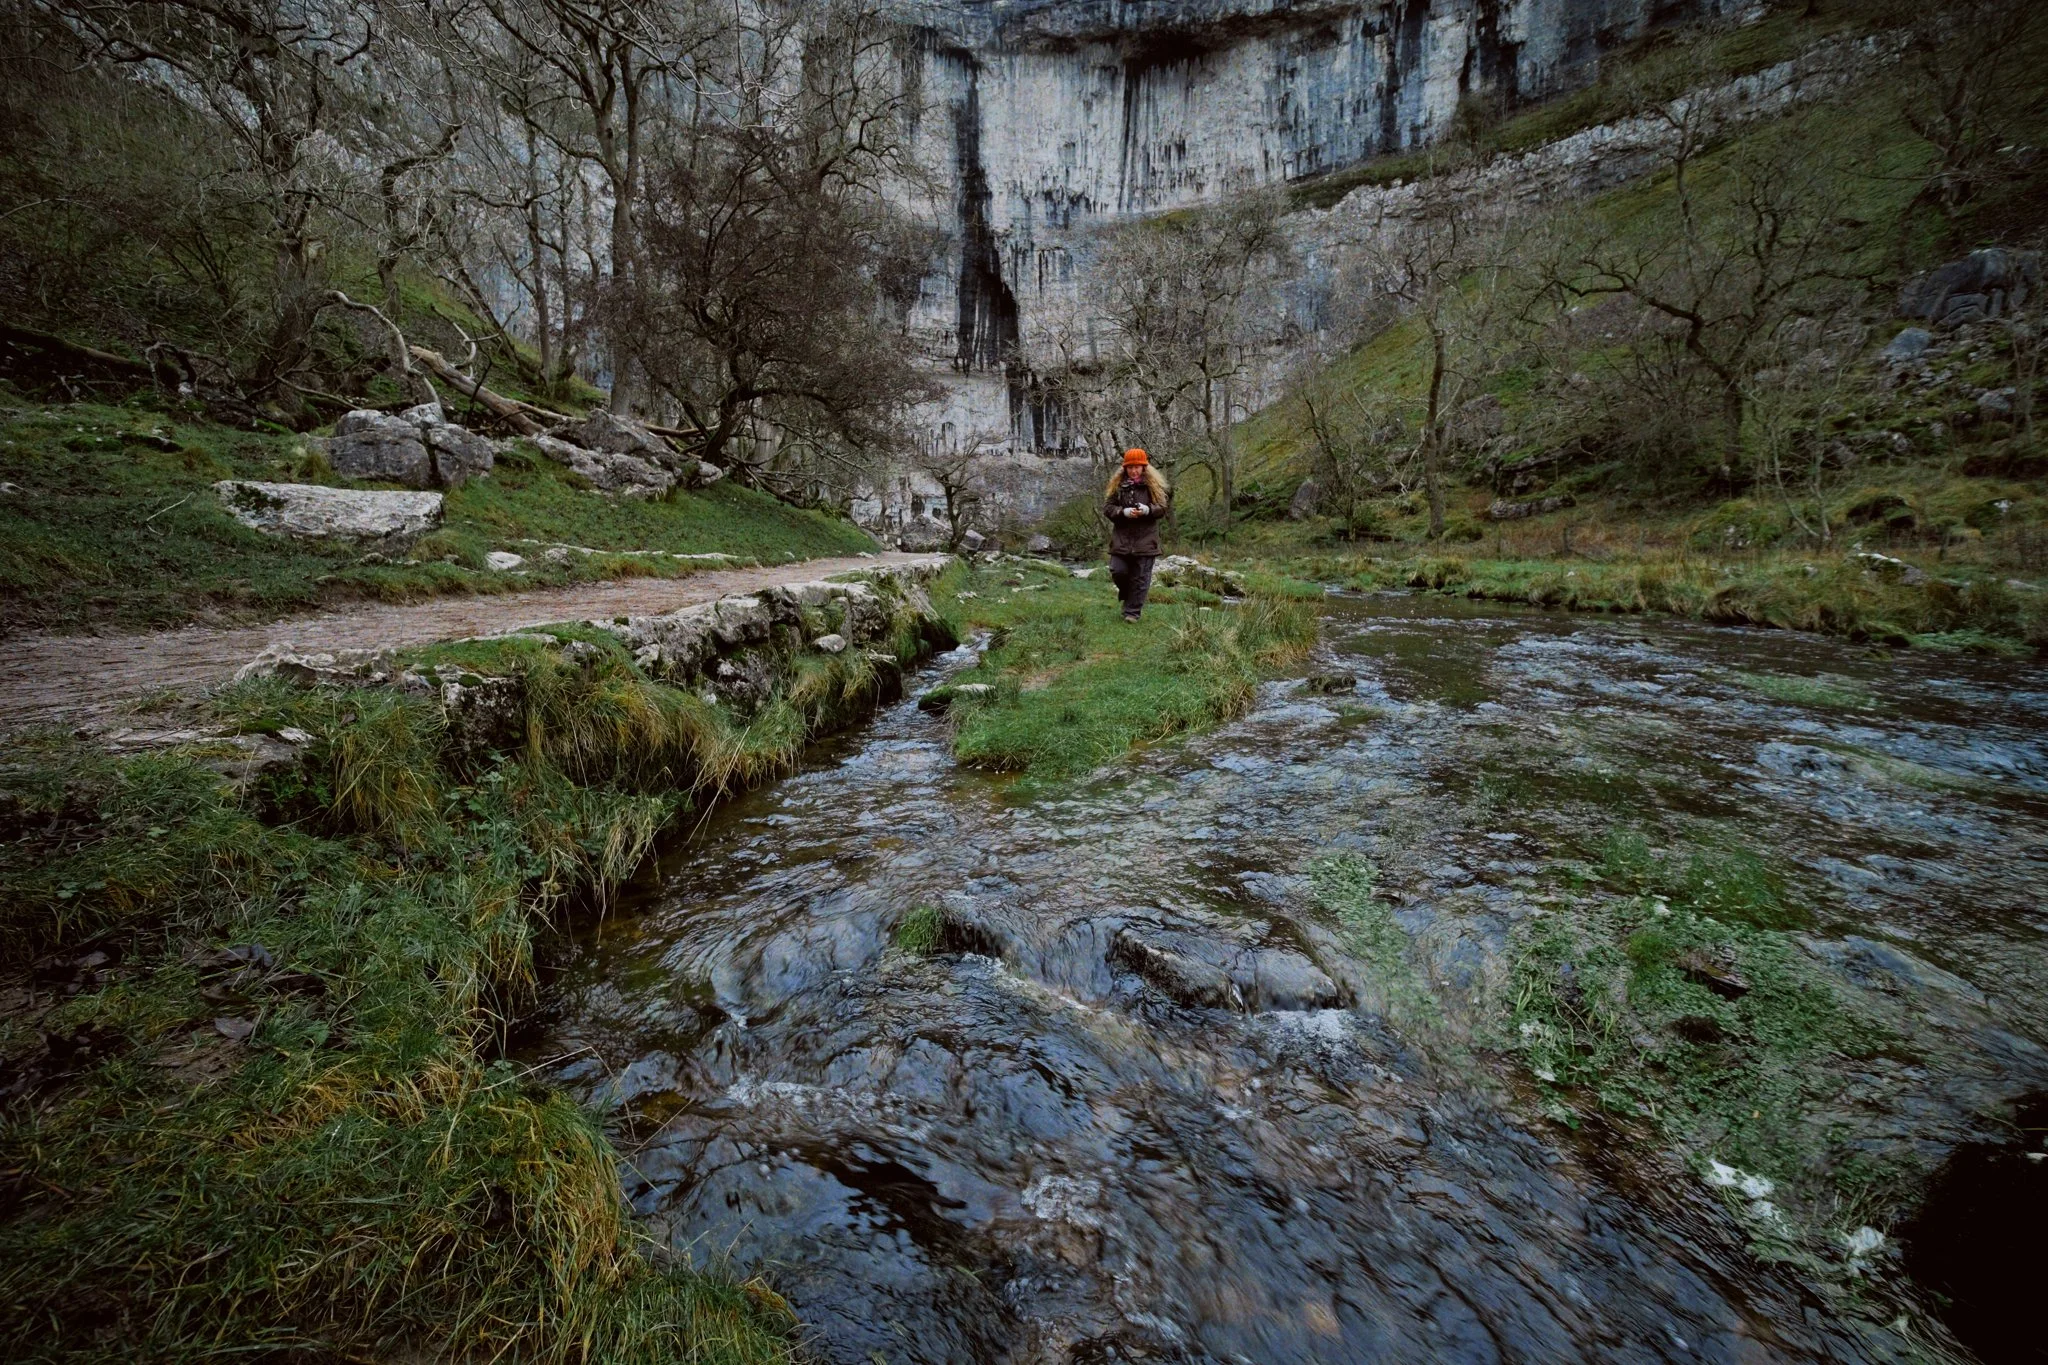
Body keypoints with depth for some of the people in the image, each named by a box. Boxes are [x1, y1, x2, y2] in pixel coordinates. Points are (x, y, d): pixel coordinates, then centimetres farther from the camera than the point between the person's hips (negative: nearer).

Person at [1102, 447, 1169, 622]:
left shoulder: (1153, 485, 2)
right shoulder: (1117, 484, 4)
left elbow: (1162, 508, 0)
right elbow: (1107, 508, 1)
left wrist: (1147, 510, -20)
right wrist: (1124, 512, -17)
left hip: (1145, 540, -1)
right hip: (1121, 538, 1)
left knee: (1140, 578, 1)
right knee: (1117, 571, 0)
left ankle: (1133, 612, 11)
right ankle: (1126, 594, 32)